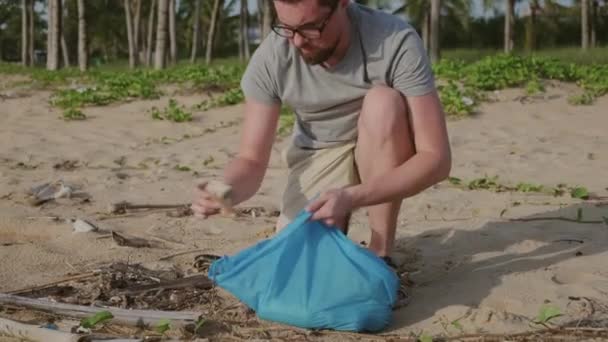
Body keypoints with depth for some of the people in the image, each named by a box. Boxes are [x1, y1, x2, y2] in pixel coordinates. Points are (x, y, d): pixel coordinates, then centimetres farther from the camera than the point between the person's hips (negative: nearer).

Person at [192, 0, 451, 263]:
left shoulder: (396, 42, -30)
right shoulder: (268, 59, -22)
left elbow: (436, 157, -32)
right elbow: (251, 160, -15)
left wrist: (352, 198, -44)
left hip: (387, 153, -2)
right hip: (319, 155, 2)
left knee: (384, 102, -33)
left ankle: (380, 251, -18)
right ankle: (337, 226, 19)